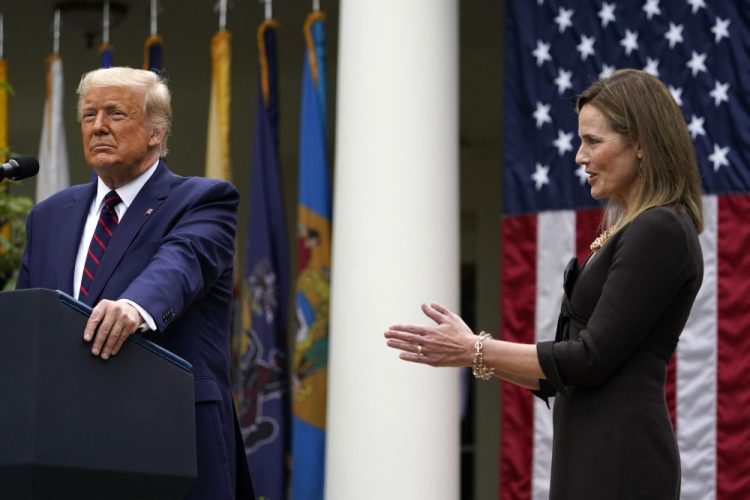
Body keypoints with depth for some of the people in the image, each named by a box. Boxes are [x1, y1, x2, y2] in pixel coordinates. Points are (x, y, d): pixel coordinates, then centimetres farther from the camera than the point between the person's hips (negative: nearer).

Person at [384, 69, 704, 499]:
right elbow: (573, 369, 19)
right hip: (598, 458, 10)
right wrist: (473, 352, 12)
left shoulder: (659, 232, -12)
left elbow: (593, 359, -16)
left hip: (619, 462, -10)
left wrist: (476, 351, -9)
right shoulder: (634, 233, 18)